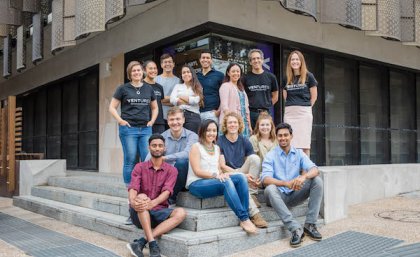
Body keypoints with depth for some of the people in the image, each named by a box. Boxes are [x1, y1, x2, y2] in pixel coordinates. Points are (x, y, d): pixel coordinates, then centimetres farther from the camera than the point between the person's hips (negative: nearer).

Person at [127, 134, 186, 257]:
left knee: (181, 213, -27)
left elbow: (166, 191, -13)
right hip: (139, 214, -1)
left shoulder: (171, 170, 5)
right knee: (142, 197, -32)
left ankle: (141, 242, -34)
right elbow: (133, 188, -11)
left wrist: (152, 203, -34)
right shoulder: (140, 167, 5)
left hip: (159, 211, 1)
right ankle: (153, 244, -38)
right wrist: (132, 201, -36)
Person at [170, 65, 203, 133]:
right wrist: (189, 101, -5)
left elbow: (195, 100, -5)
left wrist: (181, 97, 2)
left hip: (193, 115, -2)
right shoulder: (177, 86, 18)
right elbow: (172, 100, 2)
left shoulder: (198, 88, 13)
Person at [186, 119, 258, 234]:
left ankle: (245, 217, -25)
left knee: (240, 177, -19)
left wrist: (222, 175, -8)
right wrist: (215, 175, -25)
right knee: (226, 182, -34)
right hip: (196, 184, -6)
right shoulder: (196, 147, -2)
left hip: (215, 181, 7)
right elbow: (197, 171, -12)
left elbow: (218, 169, 15)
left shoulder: (217, 148, 19)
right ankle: (244, 218, -32)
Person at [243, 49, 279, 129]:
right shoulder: (246, 78, 3)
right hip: (250, 113, -1)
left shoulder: (271, 77, 8)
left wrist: (266, 106, 7)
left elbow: (275, 97, 15)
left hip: (265, 113, 1)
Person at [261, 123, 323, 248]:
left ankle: (310, 224, -17)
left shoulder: (299, 154, 8)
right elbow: (266, 179, -17)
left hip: (295, 194, 3)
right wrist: (286, 183, -34)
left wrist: (304, 176, -32)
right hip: (279, 195, -3)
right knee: (270, 189, -35)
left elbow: (315, 170, -8)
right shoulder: (270, 156, -1)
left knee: (317, 181, -16)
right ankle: (295, 228, -38)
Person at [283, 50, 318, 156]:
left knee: (304, 141, -1)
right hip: (289, 112, 3)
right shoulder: (287, 78, 10)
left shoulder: (308, 76, 1)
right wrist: (291, 106, 8)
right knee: (290, 142, 2)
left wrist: (307, 107, 3)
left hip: (304, 112, -3)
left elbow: (314, 95, 4)